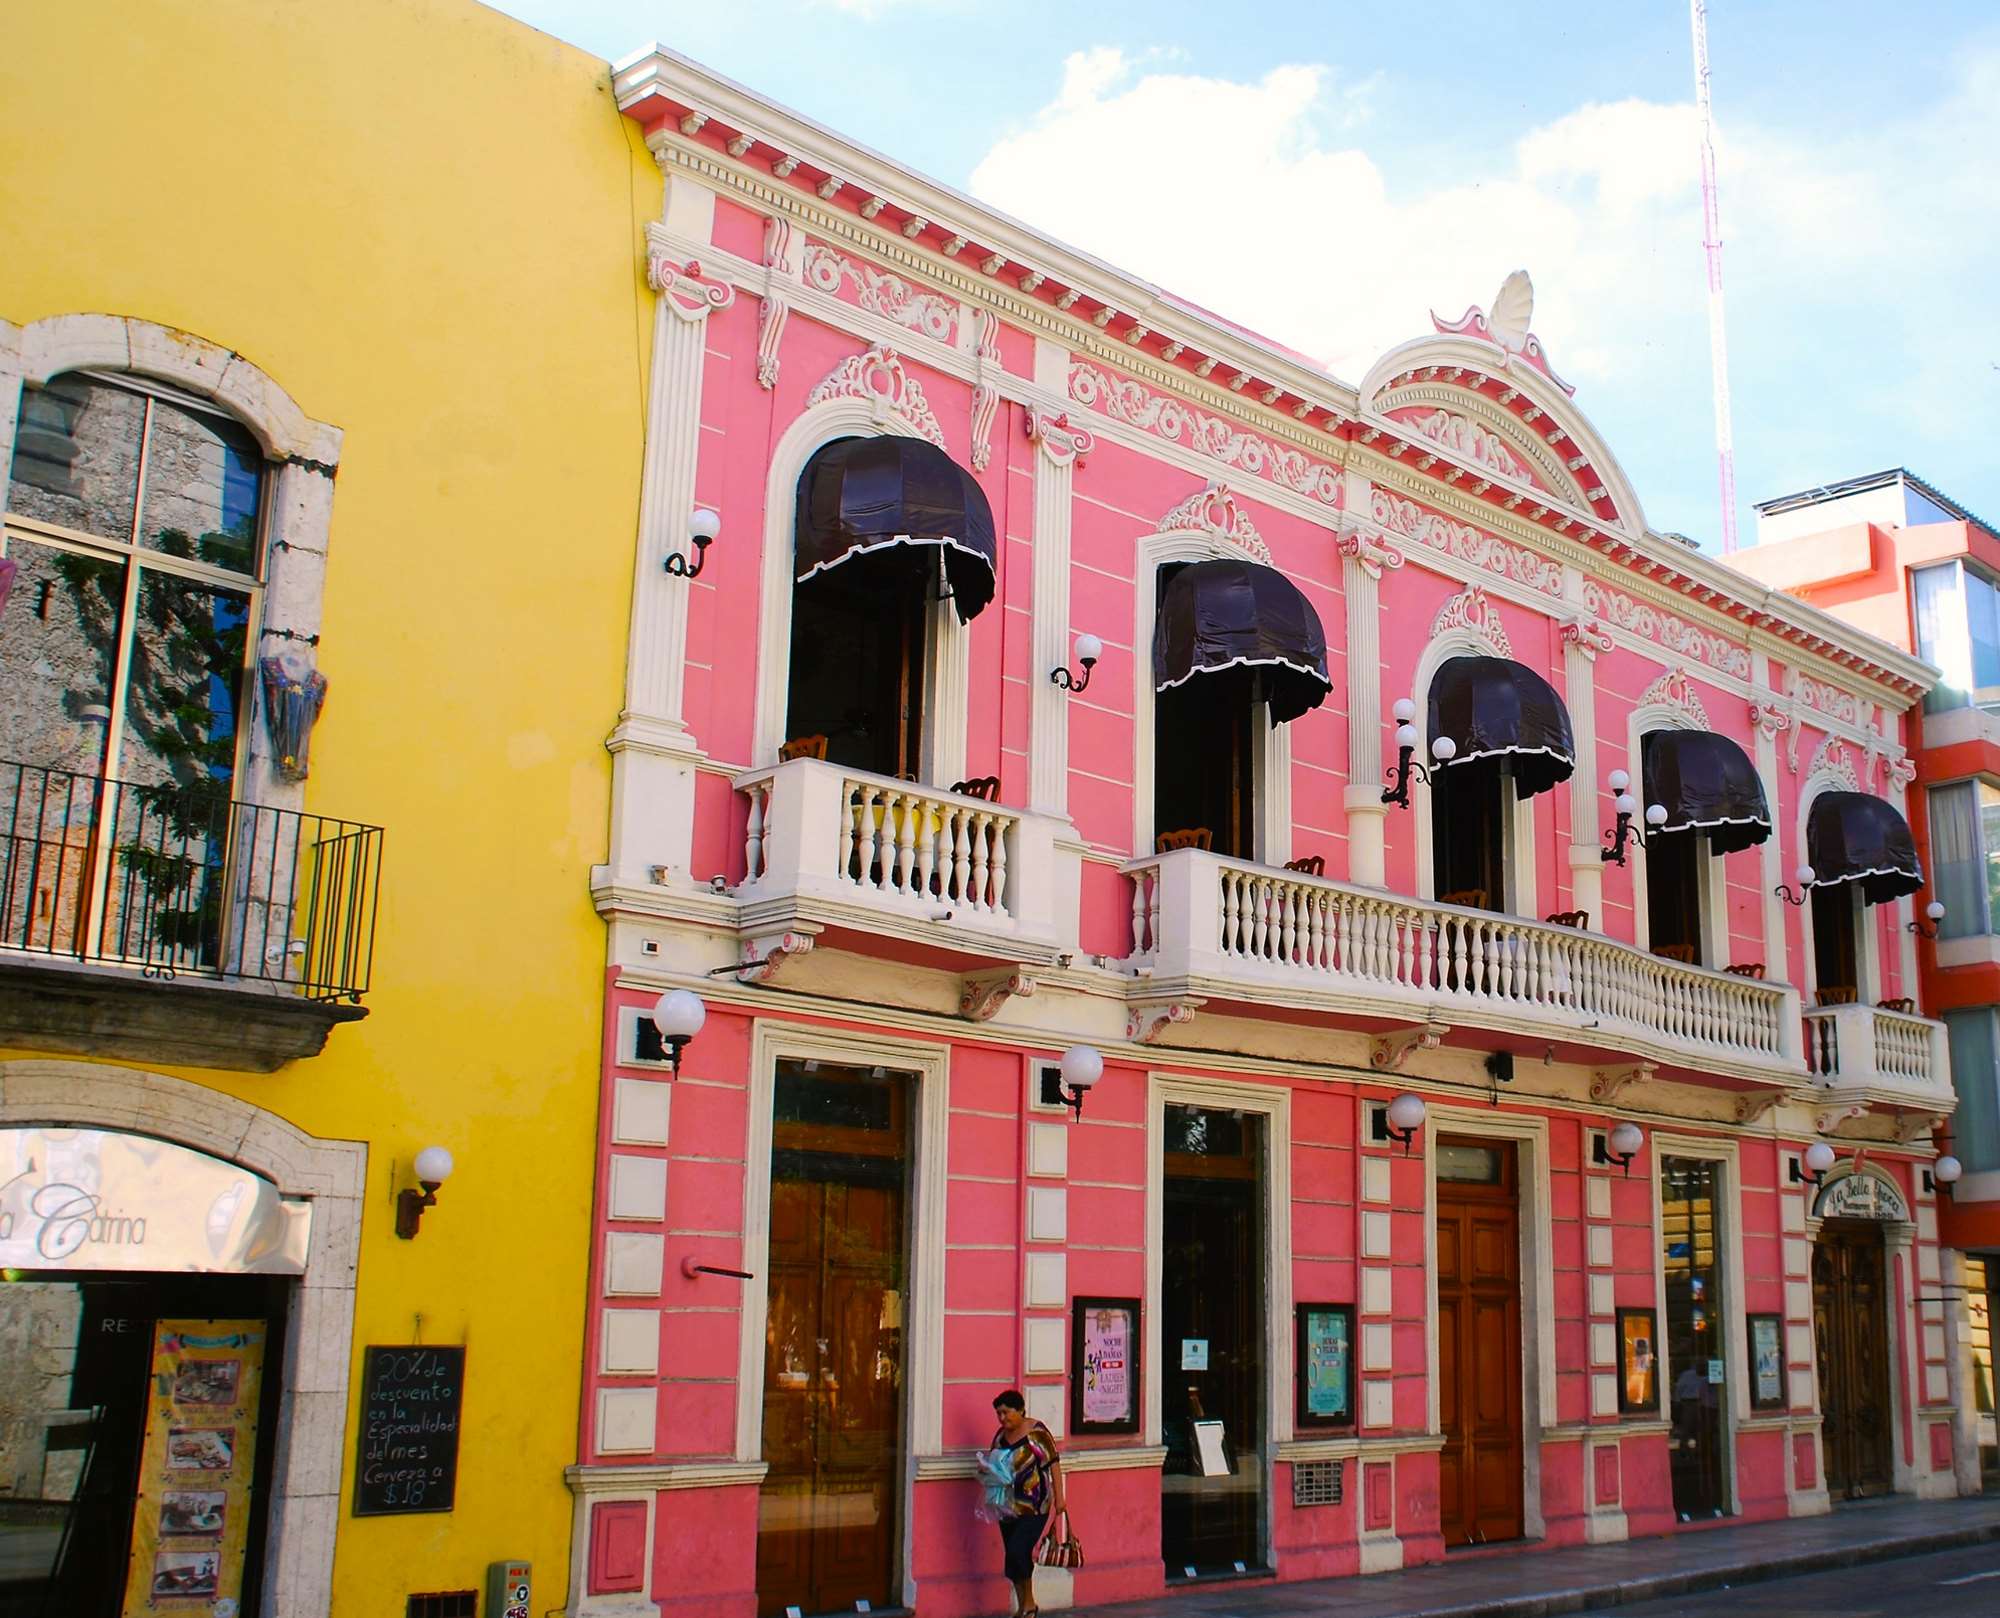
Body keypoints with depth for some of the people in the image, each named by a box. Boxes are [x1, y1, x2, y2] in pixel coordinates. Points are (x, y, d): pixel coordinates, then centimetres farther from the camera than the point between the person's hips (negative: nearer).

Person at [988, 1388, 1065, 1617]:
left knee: (1018, 1551, -16)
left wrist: (1059, 1497, -12)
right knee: (1013, 1556, 9)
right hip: (1008, 1506, 7)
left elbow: (1053, 1463, -10)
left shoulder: (1037, 1432, -11)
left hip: (1034, 1506, -7)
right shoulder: (1001, 1435, 8)